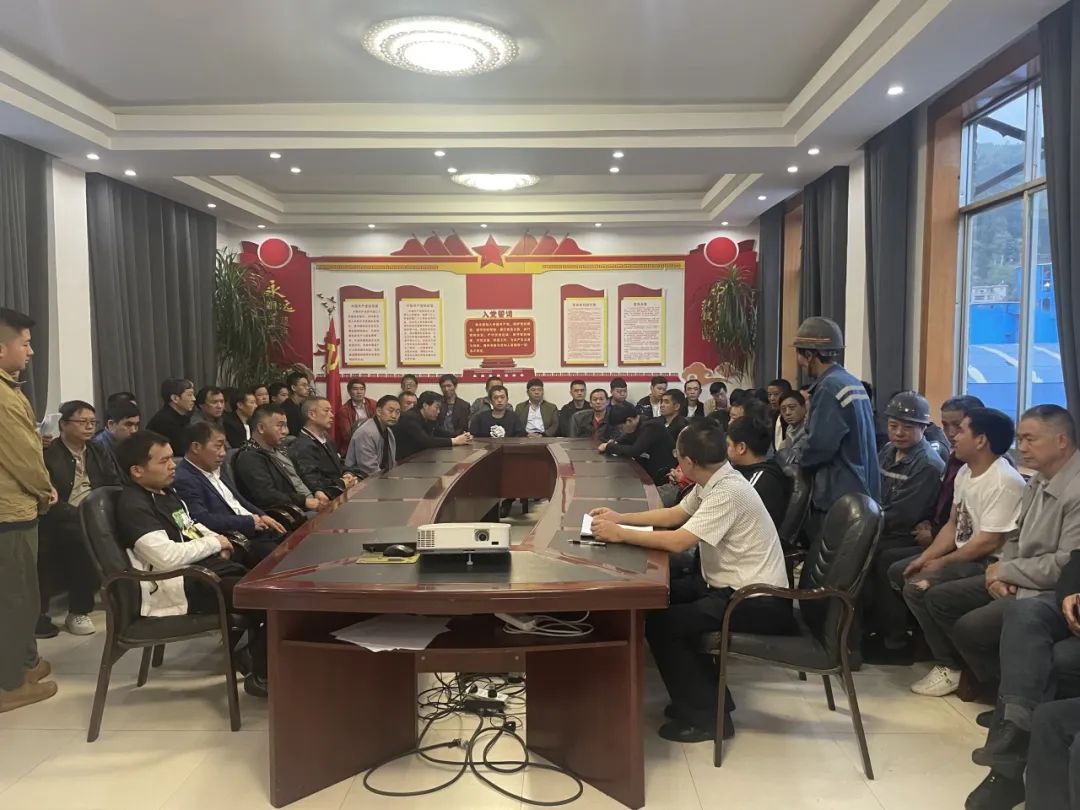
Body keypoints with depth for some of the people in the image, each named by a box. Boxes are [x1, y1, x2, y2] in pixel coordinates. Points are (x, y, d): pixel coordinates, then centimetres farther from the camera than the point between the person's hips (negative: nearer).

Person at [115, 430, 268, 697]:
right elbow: (167, 557, -27)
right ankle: (263, 675, -2)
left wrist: (216, 540, 6)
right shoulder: (133, 505, -15)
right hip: (182, 586, -10)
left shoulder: (166, 491, 15)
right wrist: (213, 543, -12)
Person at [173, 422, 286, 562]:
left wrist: (261, 516, 5)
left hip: (254, 530, 9)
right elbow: (203, 520, -24)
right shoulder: (183, 480, -14)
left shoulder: (214, 470, 15)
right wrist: (249, 521, -15)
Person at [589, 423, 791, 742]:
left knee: (659, 622, -15)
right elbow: (675, 514, 18)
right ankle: (706, 694, 18)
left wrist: (620, 534, -19)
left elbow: (678, 541, -29)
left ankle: (707, 715, 0)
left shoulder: (728, 491, -25)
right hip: (732, 585, 10)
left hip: (758, 602, -10)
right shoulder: (712, 481, 4)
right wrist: (620, 518, 14)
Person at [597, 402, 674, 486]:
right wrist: (614, 443, -6)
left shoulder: (651, 427, -21)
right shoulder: (637, 424, 3)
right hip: (647, 471, 8)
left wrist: (609, 447, -17)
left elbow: (634, 451, -26)